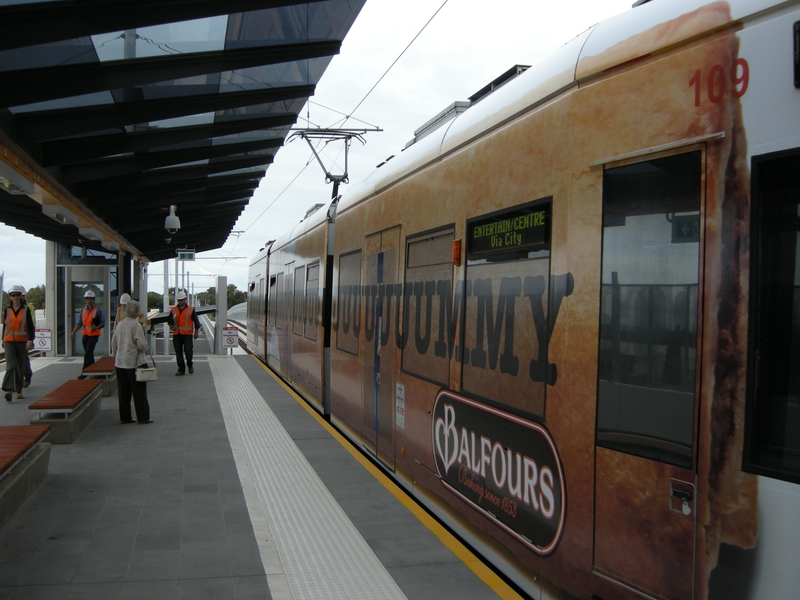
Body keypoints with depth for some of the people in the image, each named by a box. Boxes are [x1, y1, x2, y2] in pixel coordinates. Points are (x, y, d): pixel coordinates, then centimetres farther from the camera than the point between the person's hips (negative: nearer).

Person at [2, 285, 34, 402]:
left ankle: (18, 391, 18)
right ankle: (8, 390, -22)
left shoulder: (25, 310, 0)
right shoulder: (7, 310, 3)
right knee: (11, 365, -16)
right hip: (9, 342, 0)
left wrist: (30, 340, -14)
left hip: (22, 342, 0)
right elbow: (4, 325, 13)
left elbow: (30, 326, -3)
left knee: (20, 367, 8)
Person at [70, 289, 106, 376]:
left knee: (88, 353, -12)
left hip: (94, 334, -5)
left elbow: (103, 323, -5)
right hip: (85, 334, 6)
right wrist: (73, 332, 0)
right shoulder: (83, 310, 11)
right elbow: (79, 323, 11)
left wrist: (96, 328, -23)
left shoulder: (98, 310, -5)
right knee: (88, 353, 12)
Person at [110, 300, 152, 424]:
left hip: (120, 362, 6)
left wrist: (115, 356, 24)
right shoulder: (136, 325, -15)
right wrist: (145, 349, 4)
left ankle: (124, 418, 16)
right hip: (135, 361, -6)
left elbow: (114, 342, 13)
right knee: (139, 391, 1)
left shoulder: (120, 324, 5)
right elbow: (141, 344, -18)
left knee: (123, 392, 11)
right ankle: (143, 418, 5)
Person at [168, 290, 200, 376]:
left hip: (187, 334, -3)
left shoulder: (191, 309, 2)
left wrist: (196, 332, 1)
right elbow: (170, 320, 20)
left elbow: (196, 321, 5)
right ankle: (181, 369, 11)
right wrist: (171, 325, -1)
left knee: (188, 350, -14)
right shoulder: (173, 310, 11)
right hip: (176, 334, 3)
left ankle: (190, 365, 12)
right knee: (178, 353, 3)